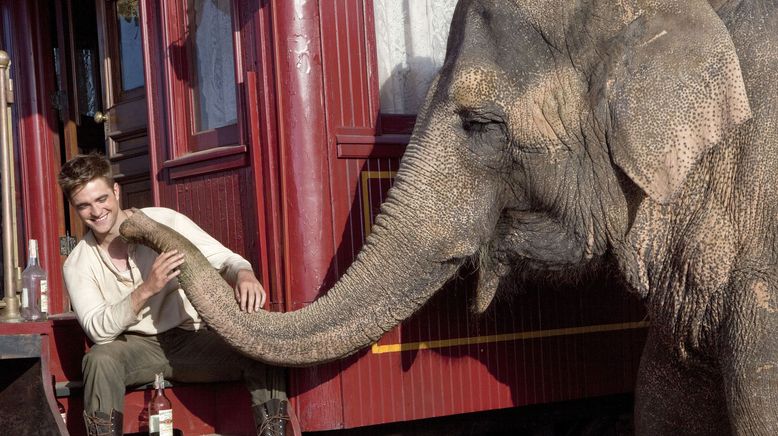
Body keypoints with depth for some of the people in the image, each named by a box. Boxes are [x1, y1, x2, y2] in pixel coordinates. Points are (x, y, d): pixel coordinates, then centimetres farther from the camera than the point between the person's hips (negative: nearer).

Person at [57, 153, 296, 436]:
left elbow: (224, 259, -3)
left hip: (190, 338, 0)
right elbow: (97, 330, -13)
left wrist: (244, 275, -28)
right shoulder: (77, 265, 0)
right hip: (136, 347, 0)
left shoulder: (165, 221, -2)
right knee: (100, 359, -34)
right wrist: (147, 289, -29)